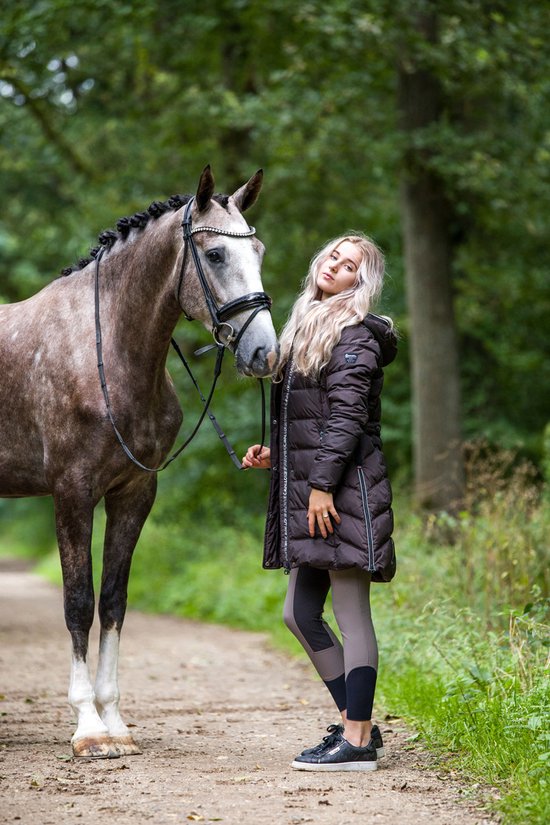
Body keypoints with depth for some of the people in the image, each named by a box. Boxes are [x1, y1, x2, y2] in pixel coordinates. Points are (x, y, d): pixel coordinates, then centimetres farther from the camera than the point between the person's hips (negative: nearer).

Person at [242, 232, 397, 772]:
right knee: (299, 614, 11)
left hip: (343, 491, -10)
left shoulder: (354, 336, -8)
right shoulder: (308, 331, 20)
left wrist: (322, 484, -20)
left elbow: (347, 416, -16)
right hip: (306, 492, 10)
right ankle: (358, 724, 19)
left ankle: (357, 743, -3)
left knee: (351, 616, -6)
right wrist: (275, 455, 15)